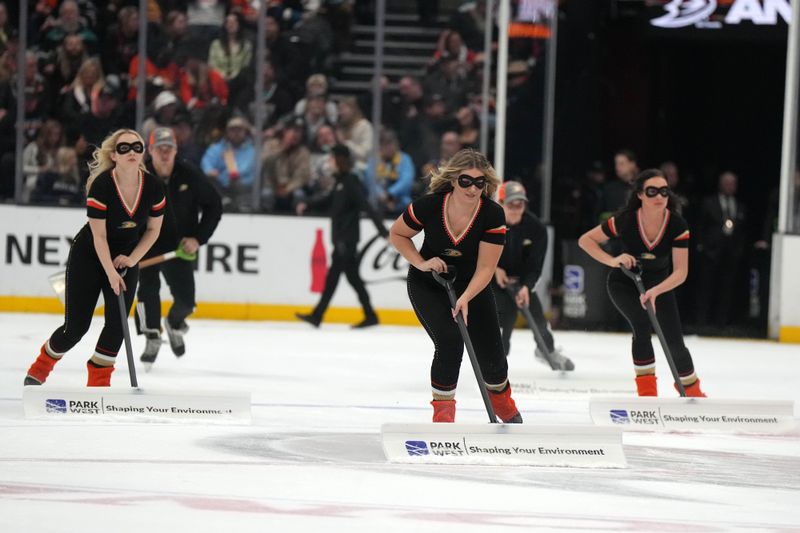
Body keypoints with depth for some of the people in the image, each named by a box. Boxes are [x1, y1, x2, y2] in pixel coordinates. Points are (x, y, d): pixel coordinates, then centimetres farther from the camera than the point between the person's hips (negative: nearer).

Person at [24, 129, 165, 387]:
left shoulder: (153, 188, -15)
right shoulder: (101, 186, -26)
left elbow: (153, 229, -1)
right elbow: (99, 237, -22)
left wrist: (131, 259, -11)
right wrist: (111, 274, -23)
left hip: (126, 258, 4)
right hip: (88, 257, -4)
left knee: (117, 323, -9)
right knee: (76, 327, -3)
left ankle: (98, 382, 3)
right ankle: (40, 368, 22)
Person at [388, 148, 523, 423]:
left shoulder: (493, 215, -24)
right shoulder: (429, 206, -25)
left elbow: (485, 268, -24)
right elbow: (397, 234, -6)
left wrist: (465, 299, -38)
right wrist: (422, 264, -19)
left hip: (472, 286, 2)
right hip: (428, 286, -2)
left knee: (491, 355, 2)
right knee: (449, 341, -24)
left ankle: (500, 397, 37)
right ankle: (443, 406, -4)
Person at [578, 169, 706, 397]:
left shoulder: (677, 225, -24)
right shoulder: (626, 220, -28)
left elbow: (680, 272, -27)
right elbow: (585, 240, -17)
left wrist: (655, 291, -43)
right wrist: (613, 261, -30)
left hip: (659, 282, 2)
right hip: (624, 283, -2)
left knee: (674, 342, -3)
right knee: (642, 325, -26)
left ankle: (692, 392, 21)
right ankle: (647, 394, -17)